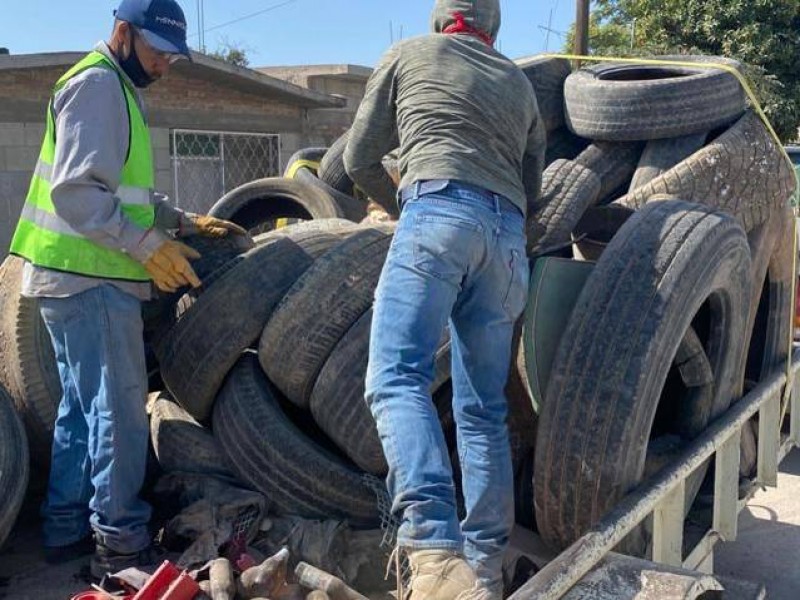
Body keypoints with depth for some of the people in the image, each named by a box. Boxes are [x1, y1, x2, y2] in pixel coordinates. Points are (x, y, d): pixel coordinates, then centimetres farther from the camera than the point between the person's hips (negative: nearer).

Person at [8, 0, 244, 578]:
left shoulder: (118, 90, 21)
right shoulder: (97, 83, -11)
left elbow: (128, 193, 24)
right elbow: (76, 191, -21)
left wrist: (185, 221, 14)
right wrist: (148, 245, -20)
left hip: (82, 276, 10)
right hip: (89, 277, -10)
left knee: (83, 404, 15)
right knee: (119, 407, -5)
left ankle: (67, 528, 25)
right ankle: (120, 541, 4)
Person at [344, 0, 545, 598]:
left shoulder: (409, 54, 22)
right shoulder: (519, 82, 32)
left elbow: (360, 159, 21)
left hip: (438, 210, -5)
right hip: (509, 236, 5)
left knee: (398, 378, -17)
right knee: (483, 409, 8)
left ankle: (437, 552, -36)